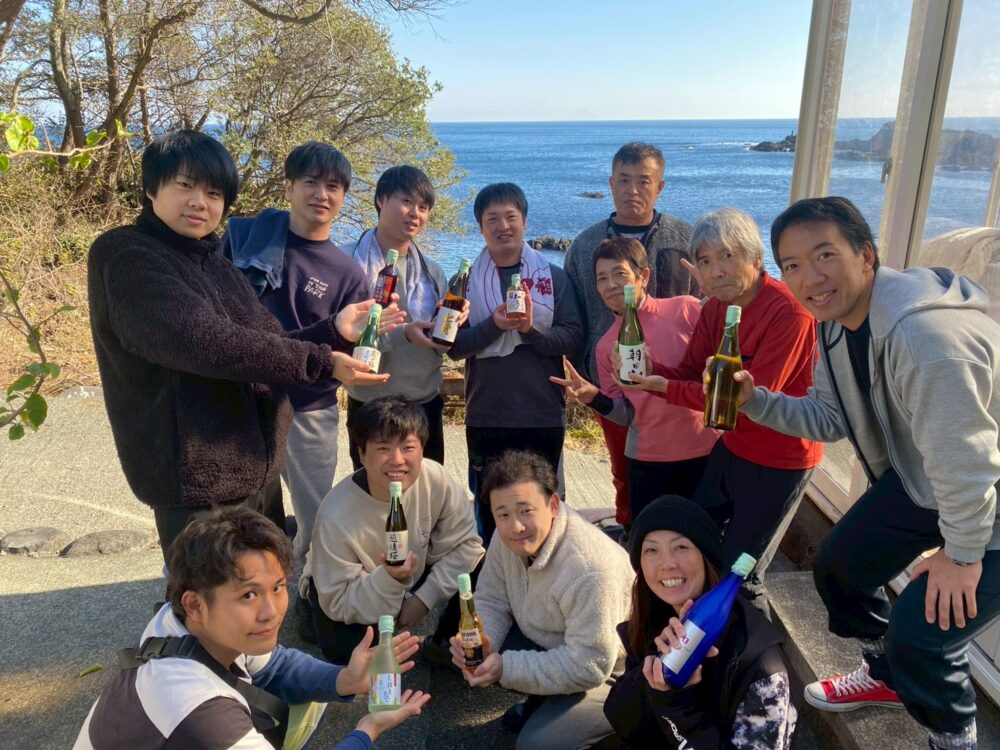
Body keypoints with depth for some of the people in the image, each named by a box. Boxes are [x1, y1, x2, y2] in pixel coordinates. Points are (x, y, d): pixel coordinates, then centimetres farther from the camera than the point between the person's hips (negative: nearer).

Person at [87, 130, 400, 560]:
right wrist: (321, 361, -25)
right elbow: (203, 341, -28)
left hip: (258, 468, 8)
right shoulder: (126, 258, -13)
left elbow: (265, 344, 11)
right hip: (200, 479, -8)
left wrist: (335, 331, -3)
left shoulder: (212, 263, 14)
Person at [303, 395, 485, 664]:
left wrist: (424, 598, -20)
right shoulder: (335, 518, -35)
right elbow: (338, 603, -26)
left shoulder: (436, 478, -27)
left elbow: (465, 544, -15)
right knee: (345, 650, -30)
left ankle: (445, 643, 8)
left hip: (414, 573, 3)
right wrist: (389, 578, -43)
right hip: (352, 589, -3)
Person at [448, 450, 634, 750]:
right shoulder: (508, 538, -15)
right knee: (468, 656, -7)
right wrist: (478, 642, -25)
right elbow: (491, 601, -3)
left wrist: (507, 668, -31)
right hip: (548, 644, 7)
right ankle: (542, 702, 16)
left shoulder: (588, 569, -37)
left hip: (606, 676, -6)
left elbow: (589, 667, -31)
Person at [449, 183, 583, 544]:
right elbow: (454, 345, -2)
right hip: (486, 416, 0)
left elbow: (574, 337, -3)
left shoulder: (554, 277, 5)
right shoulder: (467, 281, 5)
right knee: (489, 511, 9)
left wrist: (531, 330, -20)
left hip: (544, 416, 0)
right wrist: (493, 325, -19)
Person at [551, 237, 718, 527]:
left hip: (705, 450, -2)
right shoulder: (606, 346, 3)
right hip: (647, 459, 2)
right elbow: (627, 414, 7)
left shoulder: (685, 309, -7)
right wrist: (595, 398, -12)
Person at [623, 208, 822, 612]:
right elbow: (690, 373, -2)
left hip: (779, 461, -8)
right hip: (732, 446, 8)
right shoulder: (716, 306, -2)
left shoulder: (789, 313, -27)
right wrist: (649, 368, -23)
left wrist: (667, 389, -29)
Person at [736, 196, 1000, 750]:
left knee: (920, 636, -9)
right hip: (918, 481, 9)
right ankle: (884, 677, 44)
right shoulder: (836, 321, -5)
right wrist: (755, 400, -12)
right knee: (839, 566, 15)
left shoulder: (924, 332, -36)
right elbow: (830, 417, 3)